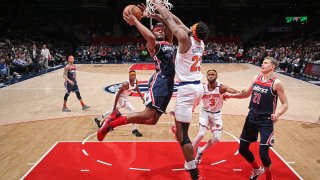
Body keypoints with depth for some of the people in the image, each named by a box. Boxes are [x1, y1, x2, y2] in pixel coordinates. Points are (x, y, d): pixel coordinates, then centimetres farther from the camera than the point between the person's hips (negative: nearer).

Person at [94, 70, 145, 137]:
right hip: (120, 97, -9)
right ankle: (134, 130, -10)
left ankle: (98, 119, 48)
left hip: (124, 97, 9)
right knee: (132, 110, -19)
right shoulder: (126, 84, -32)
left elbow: (136, 88, 13)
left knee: (114, 111, 28)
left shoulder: (136, 81, -10)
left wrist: (141, 97, 13)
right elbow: (118, 94, -27)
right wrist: (115, 106, -25)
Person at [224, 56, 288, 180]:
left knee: (263, 154, -9)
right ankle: (257, 169, 40)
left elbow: (285, 104, -10)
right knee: (242, 149, 13)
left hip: (266, 121, -6)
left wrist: (277, 114, -29)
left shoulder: (276, 83, -13)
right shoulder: (257, 78, 4)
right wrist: (231, 95, 8)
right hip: (251, 118, 6)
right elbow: (246, 94, 18)